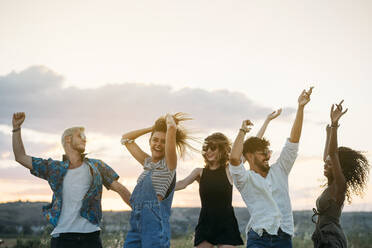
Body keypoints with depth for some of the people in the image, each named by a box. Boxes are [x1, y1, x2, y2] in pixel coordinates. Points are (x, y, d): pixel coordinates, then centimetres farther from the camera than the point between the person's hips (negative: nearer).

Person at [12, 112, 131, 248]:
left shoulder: (96, 166, 13)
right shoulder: (54, 168, 14)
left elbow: (121, 189, 13)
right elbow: (21, 157, 17)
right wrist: (16, 128, 10)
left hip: (90, 236, 0)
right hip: (62, 236, 0)